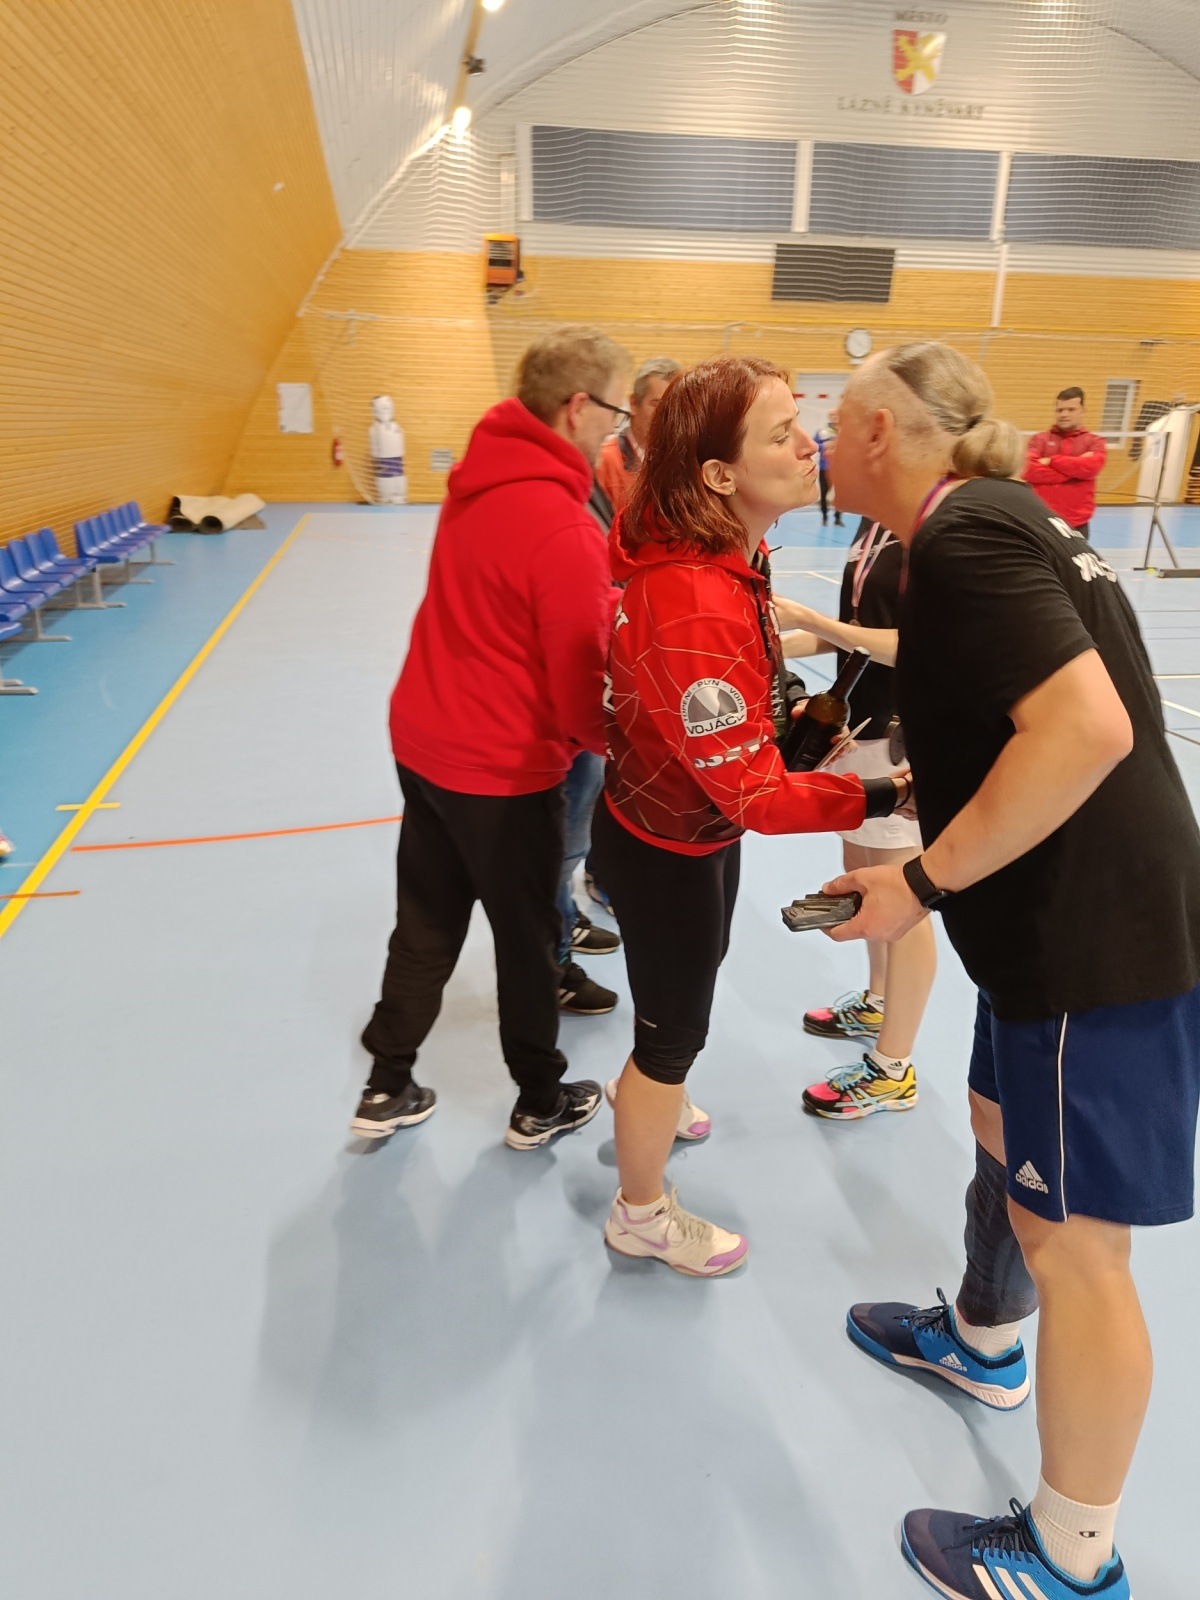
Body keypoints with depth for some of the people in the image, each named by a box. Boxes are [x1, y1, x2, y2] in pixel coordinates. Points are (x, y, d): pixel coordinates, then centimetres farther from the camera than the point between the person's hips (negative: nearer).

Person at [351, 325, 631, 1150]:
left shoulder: (483, 476, 1)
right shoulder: (563, 525, -24)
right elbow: (579, 685, -19)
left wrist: (611, 604, 5)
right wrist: (613, 739, 0)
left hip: (423, 738, 8)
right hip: (504, 768, -7)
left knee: (426, 924, 19)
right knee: (529, 936, 12)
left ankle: (388, 1088, 33)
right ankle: (542, 1103, 32)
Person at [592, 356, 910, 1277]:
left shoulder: (724, 553, -8)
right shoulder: (697, 608, -37)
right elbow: (754, 794, -32)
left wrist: (794, 718, 1)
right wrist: (888, 796, -31)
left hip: (697, 822, 9)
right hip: (667, 851, -9)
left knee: (697, 969, 33)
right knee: (677, 1029, 12)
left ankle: (644, 1098, 64)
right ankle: (642, 1217, 41)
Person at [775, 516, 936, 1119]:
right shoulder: (874, 521, 8)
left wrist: (806, 618, -24)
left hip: (901, 736, -9)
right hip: (860, 724, 9)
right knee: (863, 880, 21)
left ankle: (891, 1070, 16)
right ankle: (879, 1003, 43)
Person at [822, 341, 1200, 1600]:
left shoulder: (961, 536, -19)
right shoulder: (1003, 517, 11)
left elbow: (1090, 728, -29)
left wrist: (923, 882, -22)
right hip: (1069, 924, 10)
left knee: (1073, 1241, 5)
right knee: (1002, 1136, 26)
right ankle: (983, 1339, 53)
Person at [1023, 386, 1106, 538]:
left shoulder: (1094, 441, 8)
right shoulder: (1040, 439, 7)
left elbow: (1091, 466, -14)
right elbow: (1029, 469, -12)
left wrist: (1051, 461, -9)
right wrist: (1073, 470, -12)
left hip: (1076, 524, 0)